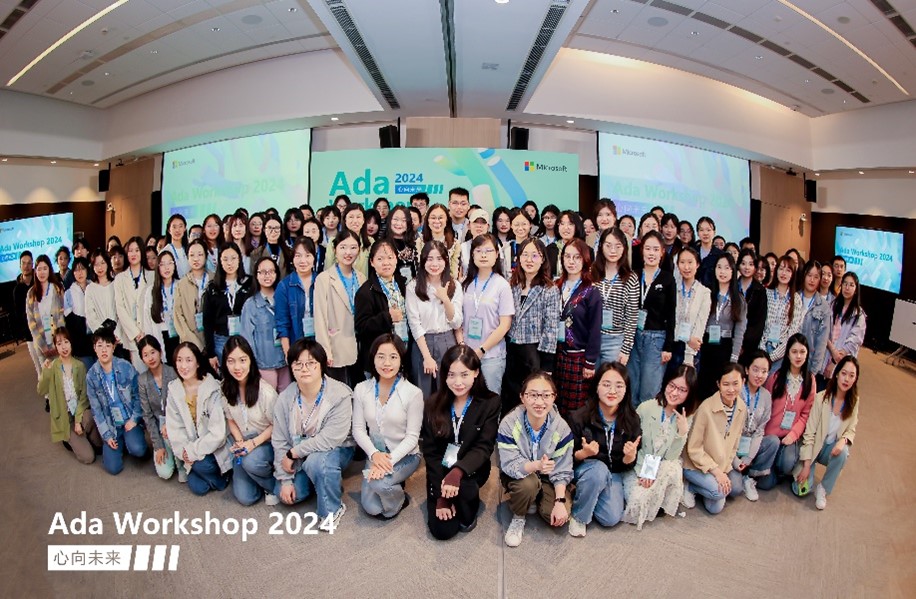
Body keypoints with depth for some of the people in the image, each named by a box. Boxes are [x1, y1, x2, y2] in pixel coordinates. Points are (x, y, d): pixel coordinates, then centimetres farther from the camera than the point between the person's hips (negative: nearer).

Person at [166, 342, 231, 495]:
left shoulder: (212, 389, -20)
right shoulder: (174, 390, -5)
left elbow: (218, 432, -21)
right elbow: (174, 428, -3)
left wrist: (193, 451, -18)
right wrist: (184, 452, -15)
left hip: (213, 448, -3)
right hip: (189, 451, 3)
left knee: (201, 464, -29)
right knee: (198, 488, -11)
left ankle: (220, 478, 2)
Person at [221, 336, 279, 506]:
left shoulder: (265, 390, -23)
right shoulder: (225, 388, -8)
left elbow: (275, 425, -11)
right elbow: (230, 419, 6)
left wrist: (254, 443, -20)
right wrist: (239, 441, -10)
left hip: (266, 441, -4)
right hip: (243, 441, 4)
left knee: (251, 462, -37)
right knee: (245, 497, -7)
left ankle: (274, 486, -7)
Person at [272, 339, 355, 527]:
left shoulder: (340, 394, -25)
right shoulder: (286, 397, -10)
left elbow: (331, 438, -30)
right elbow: (280, 440, -5)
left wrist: (293, 453, -22)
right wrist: (284, 478, -8)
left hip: (336, 449, -5)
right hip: (300, 457, 5)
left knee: (315, 461, -35)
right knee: (287, 495, -11)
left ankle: (332, 508, -10)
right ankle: (320, 480, 20)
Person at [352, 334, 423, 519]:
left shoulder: (413, 393, -17)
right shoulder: (361, 389, -7)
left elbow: (412, 437, -14)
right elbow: (358, 429, -4)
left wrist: (390, 461, -27)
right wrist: (374, 454, -20)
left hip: (405, 455, -3)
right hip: (375, 454, 3)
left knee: (379, 482, -31)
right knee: (371, 508, -11)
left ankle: (398, 501, 5)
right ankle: (390, 486, 23)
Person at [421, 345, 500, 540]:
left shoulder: (490, 402, -12)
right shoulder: (434, 404, -8)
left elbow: (483, 447, -18)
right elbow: (430, 452, -7)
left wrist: (457, 472, -36)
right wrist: (440, 495, -13)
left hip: (471, 470, -1)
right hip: (440, 472, 2)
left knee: (461, 486, -34)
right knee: (442, 530, -12)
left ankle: (468, 515, 0)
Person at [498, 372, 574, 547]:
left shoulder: (561, 427, -19)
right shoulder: (509, 423, -26)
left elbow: (562, 470, -14)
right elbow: (509, 465, -28)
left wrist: (560, 502, -25)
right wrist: (536, 465, -47)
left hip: (548, 478, 2)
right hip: (517, 476, -2)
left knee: (560, 516, -21)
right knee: (528, 483, -35)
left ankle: (535, 502, 15)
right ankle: (518, 517, -2)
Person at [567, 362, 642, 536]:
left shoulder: (631, 419, -12)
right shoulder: (579, 417, -21)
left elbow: (627, 465, -4)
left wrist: (630, 456, -28)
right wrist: (584, 453, -33)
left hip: (613, 473, 3)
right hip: (584, 469, -3)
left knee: (612, 518, -17)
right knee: (599, 469, -36)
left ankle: (587, 497, 15)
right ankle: (578, 516, -11)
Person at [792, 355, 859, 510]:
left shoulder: (853, 402, -5)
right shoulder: (821, 398, -18)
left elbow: (851, 430, 2)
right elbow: (809, 433, -16)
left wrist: (843, 440, -24)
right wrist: (806, 465, -19)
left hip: (831, 449, 4)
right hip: (813, 447, -4)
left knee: (843, 452, -33)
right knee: (801, 489, -19)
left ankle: (823, 489, -10)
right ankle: (800, 471, 18)